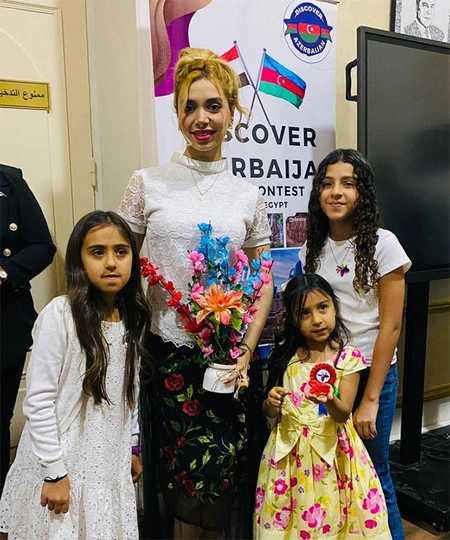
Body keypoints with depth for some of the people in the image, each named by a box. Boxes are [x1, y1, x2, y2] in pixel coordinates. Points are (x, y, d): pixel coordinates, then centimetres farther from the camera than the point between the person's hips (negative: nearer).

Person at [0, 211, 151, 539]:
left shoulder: (133, 318, 1)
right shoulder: (59, 314, -18)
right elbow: (38, 400, -16)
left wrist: (133, 446, 13)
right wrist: (54, 470, -14)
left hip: (111, 464, 5)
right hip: (63, 465, -5)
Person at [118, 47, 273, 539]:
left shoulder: (248, 194, 6)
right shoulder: (148, 183, 1)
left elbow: (263, 281, 8)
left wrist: (246, 353, -1)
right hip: (169, 350, -1)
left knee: (223, 478, 5)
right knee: (194, 478, 2)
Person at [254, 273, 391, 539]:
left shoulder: (347, 358, -9)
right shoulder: (286, 356, -3)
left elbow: (343, 414, -14)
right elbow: (270, 411, 3)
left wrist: (330, 401, -35)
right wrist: (271, 404, -18)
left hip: (331, 450, -2)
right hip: (290, 450, 2)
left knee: (331, 518, 8)